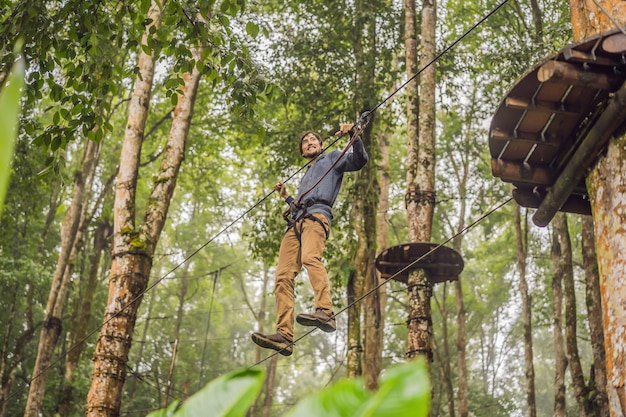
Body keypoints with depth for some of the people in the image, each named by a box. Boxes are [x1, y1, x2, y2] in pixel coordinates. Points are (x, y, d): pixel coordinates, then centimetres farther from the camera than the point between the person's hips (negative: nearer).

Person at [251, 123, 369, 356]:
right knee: (283, 276, -12)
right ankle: (284, 335, -22)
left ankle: (325, 312, -52)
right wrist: (286, 198, 35)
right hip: (295, 223, 7)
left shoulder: (332, 158, 22)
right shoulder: (306, 175, 40)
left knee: (310, 258, -36)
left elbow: (359, 160, 3)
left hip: (317, 216, -7)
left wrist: (353, 135, -8)